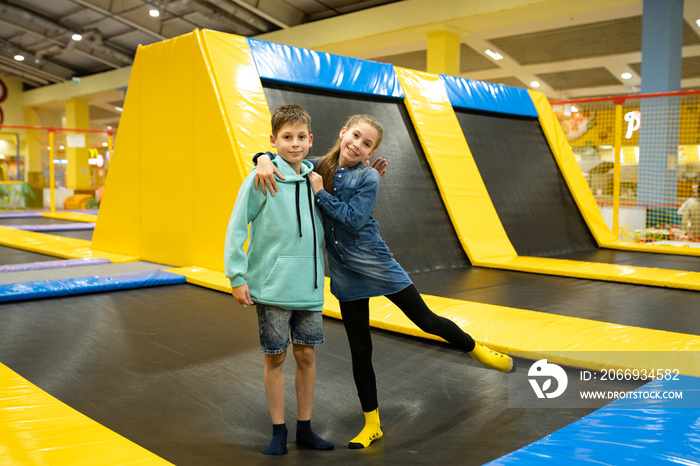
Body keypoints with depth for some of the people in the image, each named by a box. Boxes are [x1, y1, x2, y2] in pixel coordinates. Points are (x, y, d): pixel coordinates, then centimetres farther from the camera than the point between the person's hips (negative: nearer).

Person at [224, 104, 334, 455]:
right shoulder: (261, 178, -9)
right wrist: (237, 277, -10)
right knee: (275, 358, 6)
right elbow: (237, 228, -7)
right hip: (272, 287, -4)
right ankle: (279, 432, 21)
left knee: (306, 355, 11)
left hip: (309, 286, 4)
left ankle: (305, 429, 26)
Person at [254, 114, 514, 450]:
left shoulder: (368, 177, -11)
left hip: (376, 266, -4)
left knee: (426, 320, 5)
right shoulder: (319, 168, 1)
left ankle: (479, 351, 33)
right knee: (360, 349, 10)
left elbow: (353, 220, -21)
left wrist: (320, 192, -19)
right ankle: (372, 425, 22)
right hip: (345, 272, 4)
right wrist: (265, 160, -16)